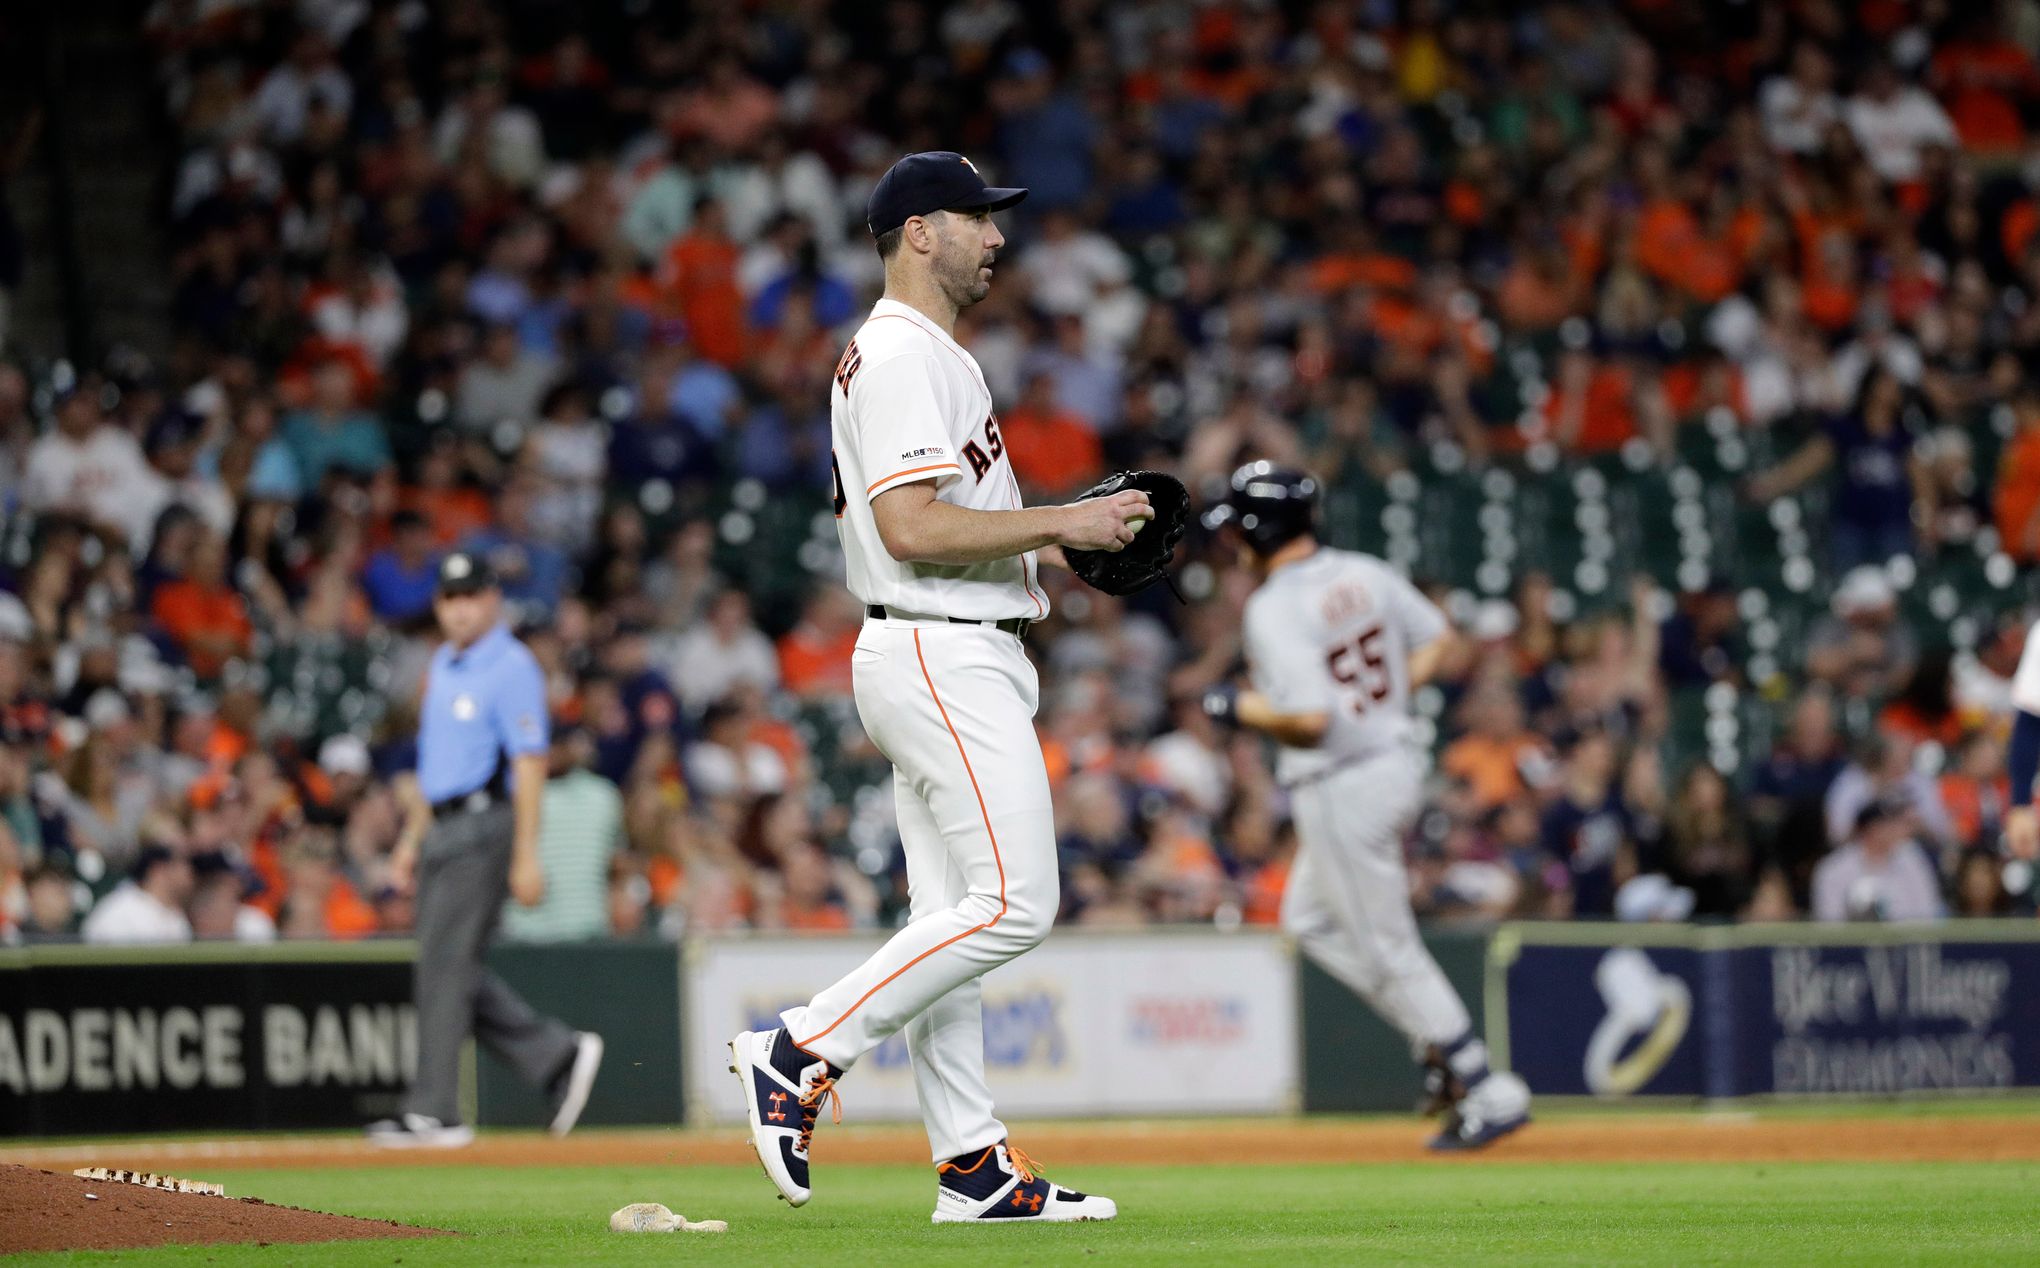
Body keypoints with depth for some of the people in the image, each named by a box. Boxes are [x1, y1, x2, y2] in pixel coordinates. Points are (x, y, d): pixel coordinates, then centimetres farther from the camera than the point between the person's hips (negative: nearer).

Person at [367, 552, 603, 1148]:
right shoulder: (443, 664, 17)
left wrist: (526, 856, -20)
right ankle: (559, 1055, 16)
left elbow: (529, 764, -15)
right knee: (448, 970, 9)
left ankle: (433, 1112, -6)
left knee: (445, 965, -9)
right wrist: (413, 837, 21)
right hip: (443, 829, 9)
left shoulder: (511, 667, -10)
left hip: (485, 825, -9)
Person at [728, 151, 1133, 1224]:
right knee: (1011, 903, -14)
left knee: (954, 919, 7)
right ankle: (800, 1055, -11)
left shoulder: (916, 355, 21)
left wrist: (1068, 534, 14)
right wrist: (1059, 524, -17)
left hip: (953, 662, 11)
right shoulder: (905, 358, -13)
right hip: (944, 658, -11)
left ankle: (972, 1165, 7)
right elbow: (911, 529, -23)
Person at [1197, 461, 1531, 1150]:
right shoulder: (1363, 575, 3)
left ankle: (1489, 1093, 4)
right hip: (1399, 762, 9)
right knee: (1310, 919, 25)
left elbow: (1309, 719, -27)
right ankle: (1442, 1045, 22)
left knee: (1388, 949, 2)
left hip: (1342, 790, -9)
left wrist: (1238, 707, -11)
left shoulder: (1274, 609, -21)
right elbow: (1437, 636, 13)